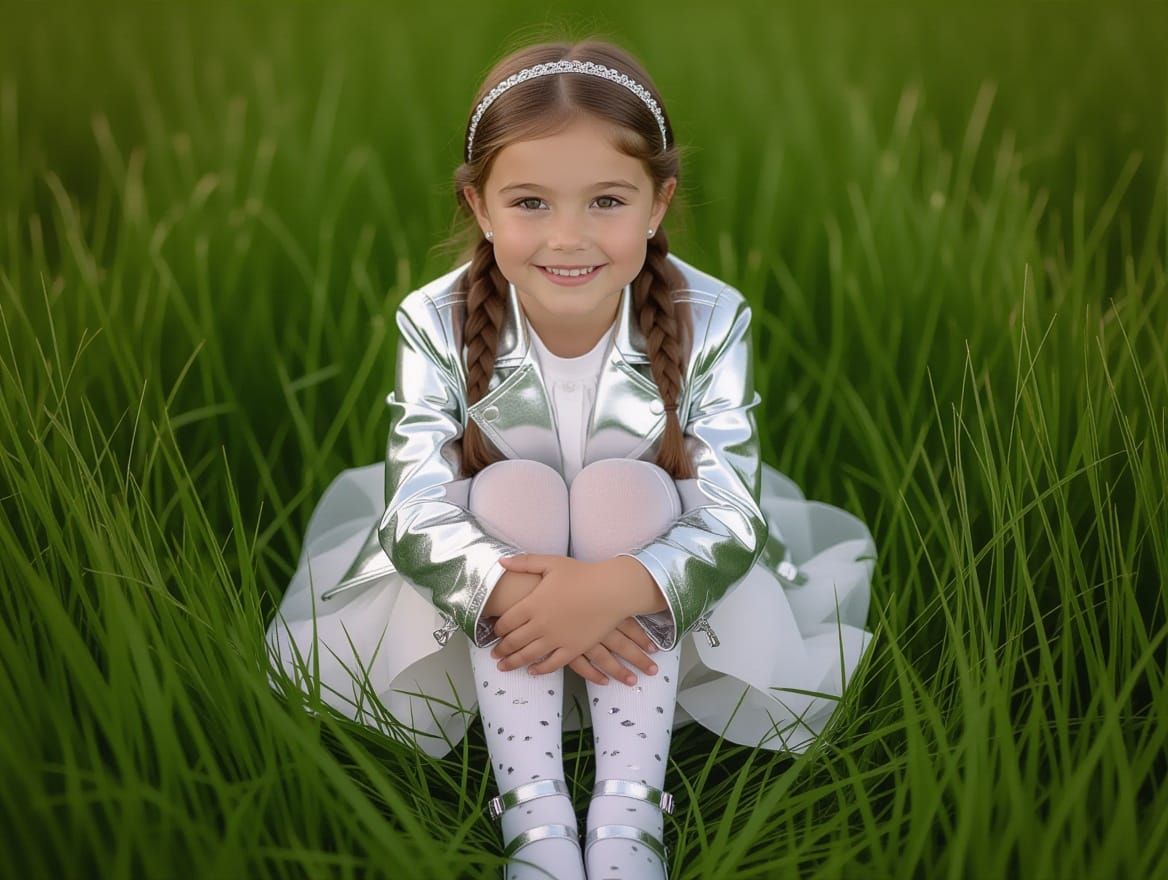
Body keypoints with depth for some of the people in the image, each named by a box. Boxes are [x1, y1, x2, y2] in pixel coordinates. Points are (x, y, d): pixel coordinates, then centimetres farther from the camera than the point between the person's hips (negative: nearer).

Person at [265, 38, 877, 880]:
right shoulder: (438, 324, -19)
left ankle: (630, 806, -28)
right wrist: (514, 590, -43)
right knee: (514, 489, -29)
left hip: (660, 612, 0)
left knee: (629, 489, -29)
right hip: (493, 590, 1)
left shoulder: (711, 322, -21)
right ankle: (532, 803, -26)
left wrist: (614, 588, -44)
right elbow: (414, 514, -23)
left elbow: (734, 517, -25)